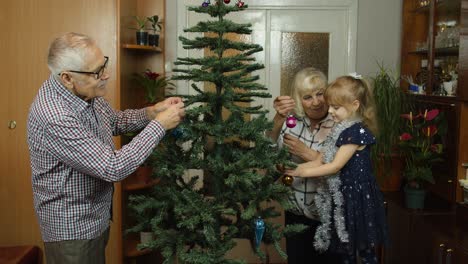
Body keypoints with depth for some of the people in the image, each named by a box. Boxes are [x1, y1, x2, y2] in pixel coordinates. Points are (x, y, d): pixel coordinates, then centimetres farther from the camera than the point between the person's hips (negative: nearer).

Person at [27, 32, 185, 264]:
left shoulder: (84, 91, -7)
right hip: (72, 228, -8)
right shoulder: (54, 119, -34)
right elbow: (113, 168, -33)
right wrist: (159, 125, -26)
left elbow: (115, 121, 11)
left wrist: (152, 112, -6)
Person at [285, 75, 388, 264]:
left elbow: (335, 166, -21)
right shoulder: (341, 130, 10)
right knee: (346, 249, 17)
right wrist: (296, 168, -8)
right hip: (342, 195, 9)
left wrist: (302, 172, -18)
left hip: (358, 196, -9)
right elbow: (322, 160, 6)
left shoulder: (357, 131, -19)